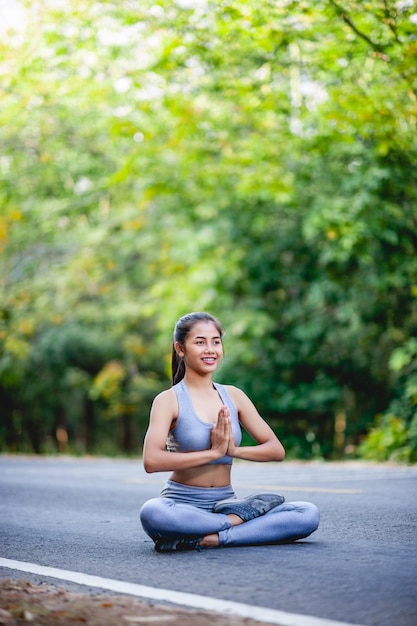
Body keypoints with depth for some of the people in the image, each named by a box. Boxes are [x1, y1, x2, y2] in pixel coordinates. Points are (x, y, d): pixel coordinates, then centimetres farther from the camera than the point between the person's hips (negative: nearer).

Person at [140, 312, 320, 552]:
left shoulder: (233, 396, 9)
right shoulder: (169, 400, -4)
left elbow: (277, 450, 6)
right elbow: (151, 461, -21)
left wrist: (233, 450, -13)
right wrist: (213, 452, -19)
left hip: (226, 504, 4)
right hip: (182, 505, -4)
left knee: (309, 514, -16)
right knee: (152, 513, -41)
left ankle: (213, 539, -23)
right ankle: (239, 521, -20)